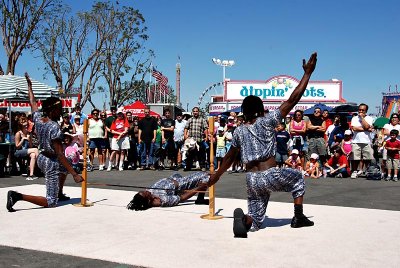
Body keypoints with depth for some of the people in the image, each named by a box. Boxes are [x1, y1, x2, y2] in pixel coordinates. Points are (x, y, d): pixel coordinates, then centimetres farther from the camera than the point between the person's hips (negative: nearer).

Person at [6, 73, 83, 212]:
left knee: (66, 167, 38)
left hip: (41, 158, 9)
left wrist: (29, 85, 34)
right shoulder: (54, 127, -23)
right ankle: (19, 196, -18)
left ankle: (60, 193, 40)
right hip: (51, 162, -9)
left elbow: (32, 102, 18)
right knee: (51, 202, -4)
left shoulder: (37, 118, -3)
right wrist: (74, 174, -25)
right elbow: (60, 154, -25)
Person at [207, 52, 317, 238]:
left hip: (251, 179, 4)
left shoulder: (239, 131, 8)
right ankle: (298, 218, 26)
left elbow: (230, 156, 17)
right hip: (271, 175, -4)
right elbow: (292, 100, -6)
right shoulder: (266, 121, -5)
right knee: (297, 178, 28)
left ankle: (244, 219, -20)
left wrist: (217, 175, 31)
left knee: (255, 221, 15)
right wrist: (307, 73, -1)